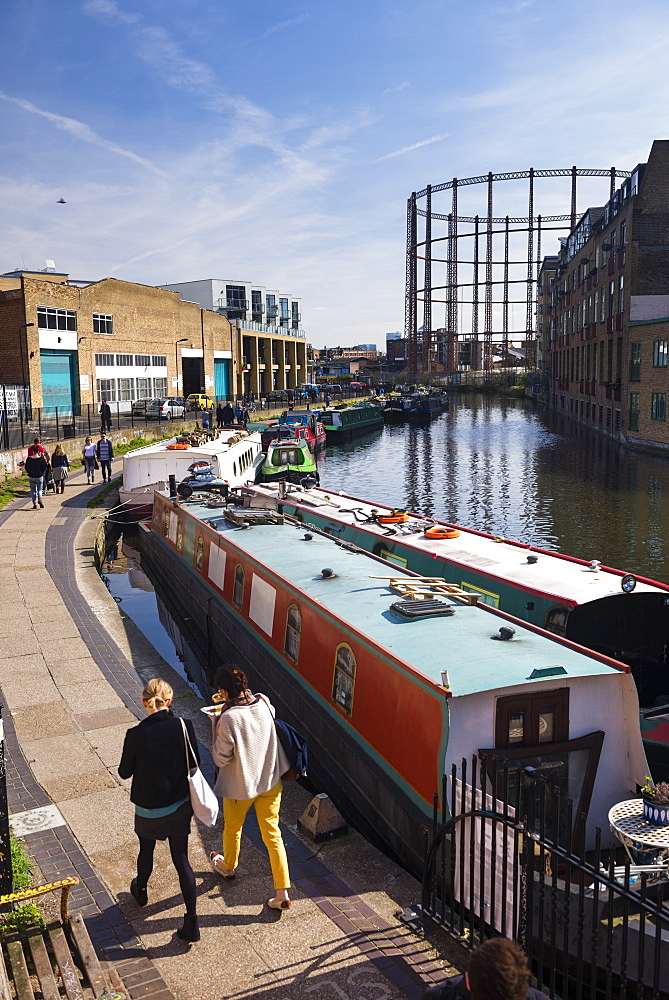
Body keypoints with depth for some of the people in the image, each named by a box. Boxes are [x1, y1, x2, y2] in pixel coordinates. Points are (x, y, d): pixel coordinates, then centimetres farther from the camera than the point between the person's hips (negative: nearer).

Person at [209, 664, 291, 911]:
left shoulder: (228, 718, -28)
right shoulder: (264, 702, -11)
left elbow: (221, 759, -18)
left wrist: (215, 723, -13)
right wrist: (231, 703, 10)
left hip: (240, 786, -4)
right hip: (270, 781, 4)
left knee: (232, 829, 25)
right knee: (272, 834, 12)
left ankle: (228, 867, 52)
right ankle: (282, 892, 13)